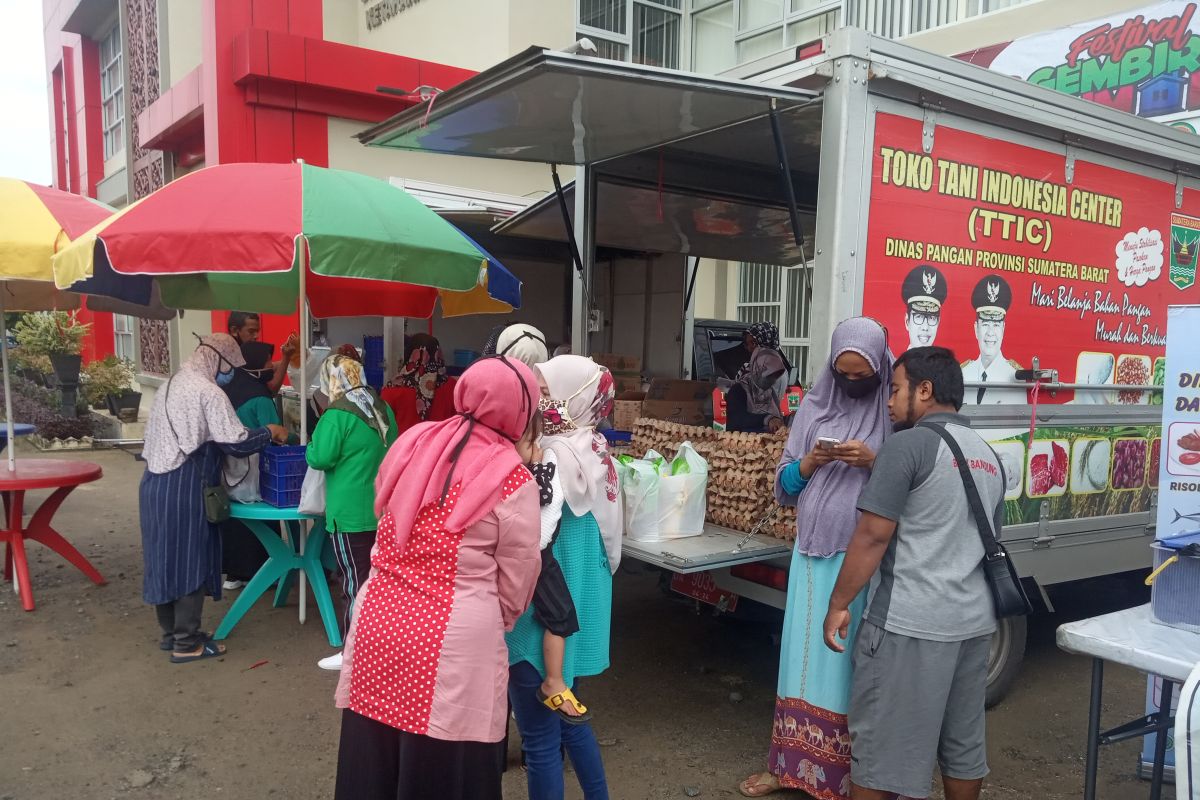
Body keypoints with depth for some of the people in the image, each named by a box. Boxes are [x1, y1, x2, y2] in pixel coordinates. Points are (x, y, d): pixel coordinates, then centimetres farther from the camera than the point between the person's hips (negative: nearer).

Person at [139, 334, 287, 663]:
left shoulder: (170, 385, 15)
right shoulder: (208, 392, -13)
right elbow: (236, 443, -15)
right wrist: (270, 432, -1)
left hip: (155, 482, 9)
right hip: (184, 488, -9)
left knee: (165, 556, 15)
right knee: (190, 560, 0)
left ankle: (170, 632, 27)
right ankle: (186, 643, 7)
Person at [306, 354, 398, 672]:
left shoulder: (338, 414, -16)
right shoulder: (382, 408, 6)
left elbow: (319, 458, -17)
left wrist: (315, 441, 2)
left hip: (350, 512, -7)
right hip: (382, 507, 7)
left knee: (355, 579, -1)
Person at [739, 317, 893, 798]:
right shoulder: (814, 406, 7)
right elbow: (784, 485, 10)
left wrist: (875, 463, -19)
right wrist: (808, 464, -10)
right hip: (813, 552, 4)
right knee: (806, 654, 10)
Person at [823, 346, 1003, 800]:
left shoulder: (908, 445, -13)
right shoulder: (989, 456, 13)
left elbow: (873, 536, -16)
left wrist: (839, 604, -8)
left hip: (909, 623, -8)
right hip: (975, 621, 8)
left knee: (880, 741, 4)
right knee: (963, 741, 18)